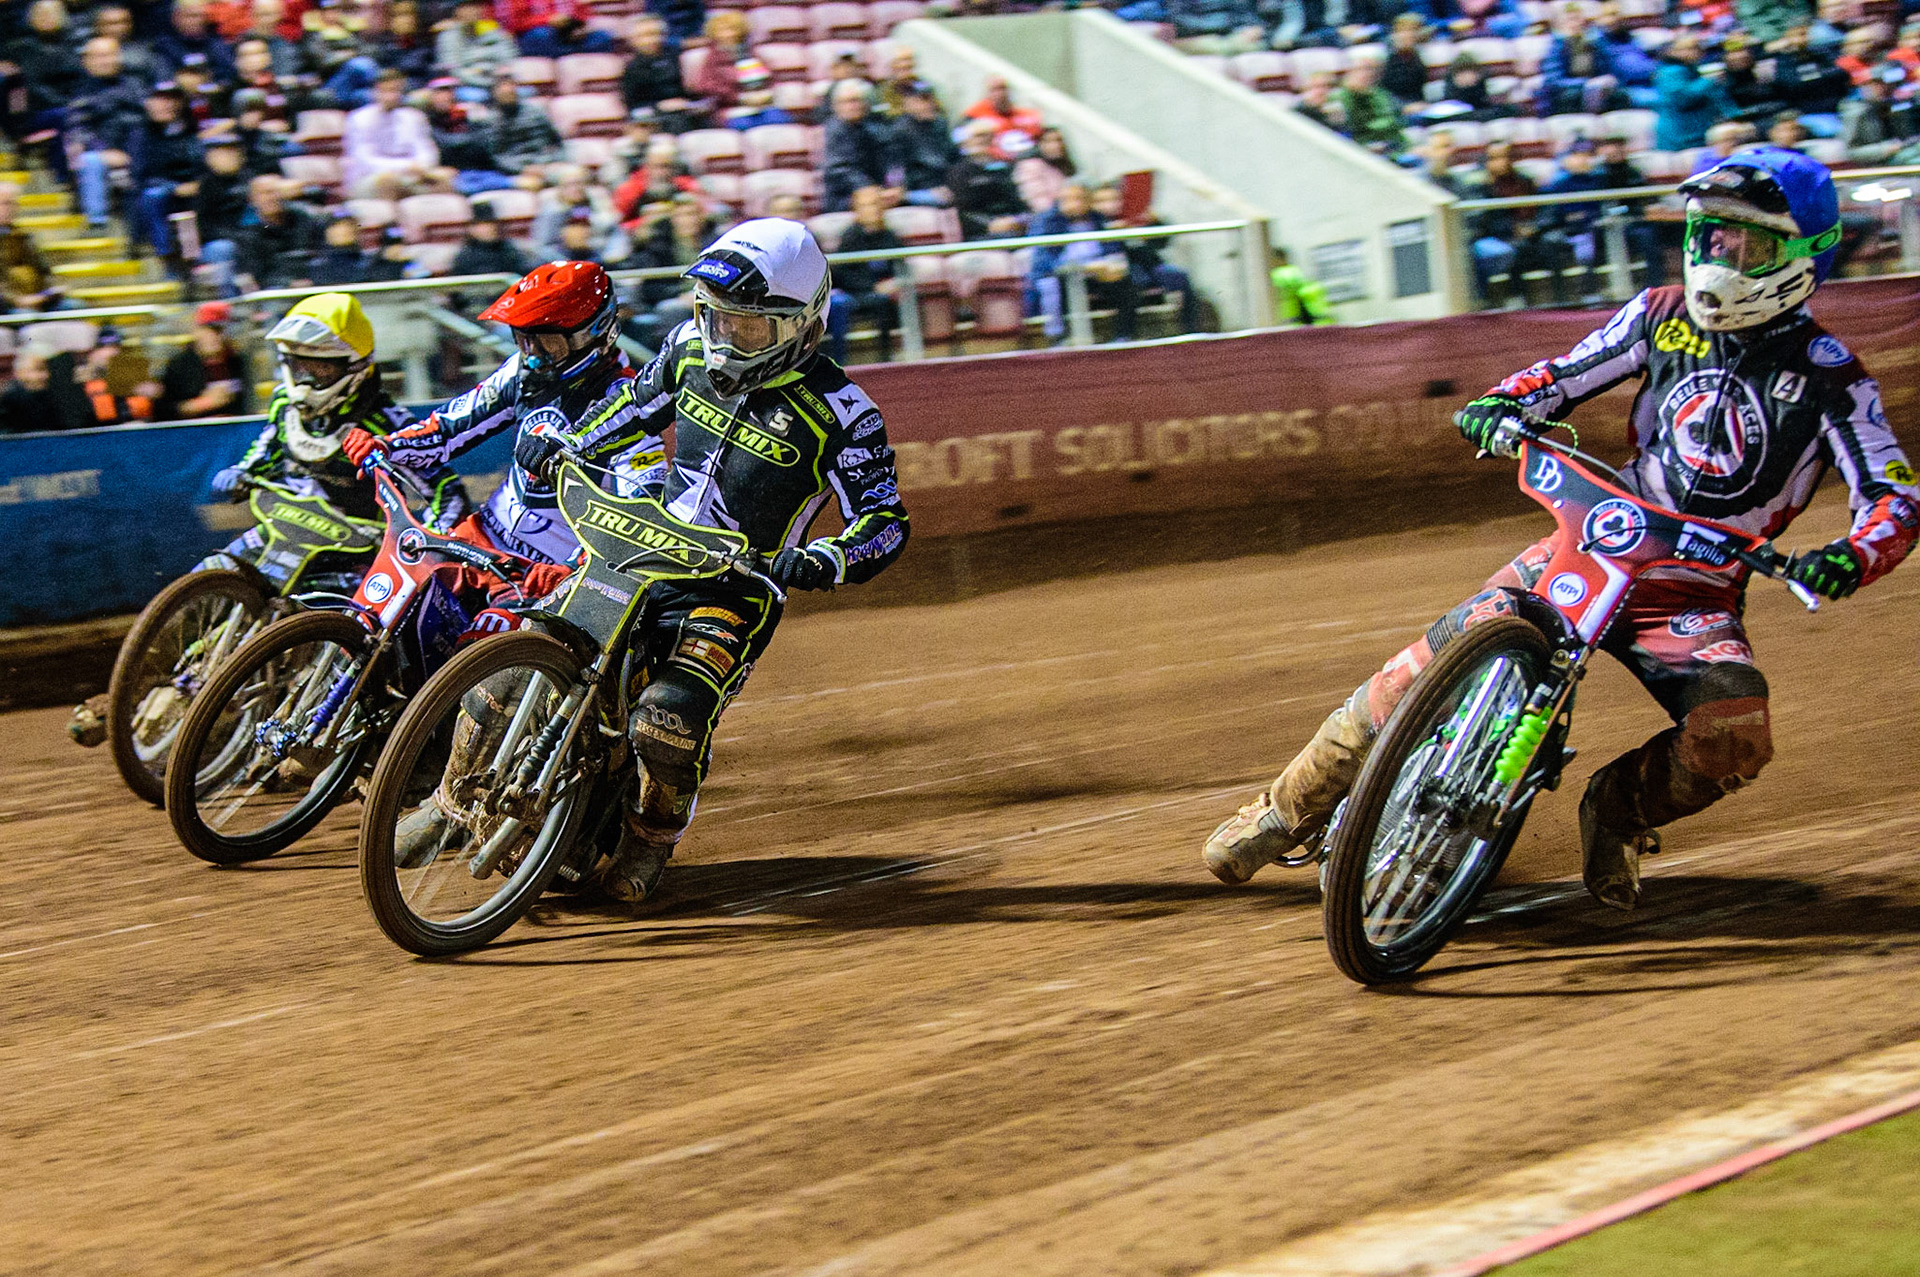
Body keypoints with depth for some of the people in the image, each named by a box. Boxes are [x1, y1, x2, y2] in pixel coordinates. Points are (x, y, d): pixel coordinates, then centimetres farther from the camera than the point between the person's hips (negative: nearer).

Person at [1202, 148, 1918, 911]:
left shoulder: (1828, 377, -6)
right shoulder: (1663, 318, 5)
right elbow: (1563, 376, 12)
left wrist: (1850, 559, -34)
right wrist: (1501, 406, -11)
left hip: (1698, 595, -2)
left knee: (1736, 735, -30)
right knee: (1431, 663, -15)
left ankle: (1619, 807, 3)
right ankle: (1287, 811, 3)